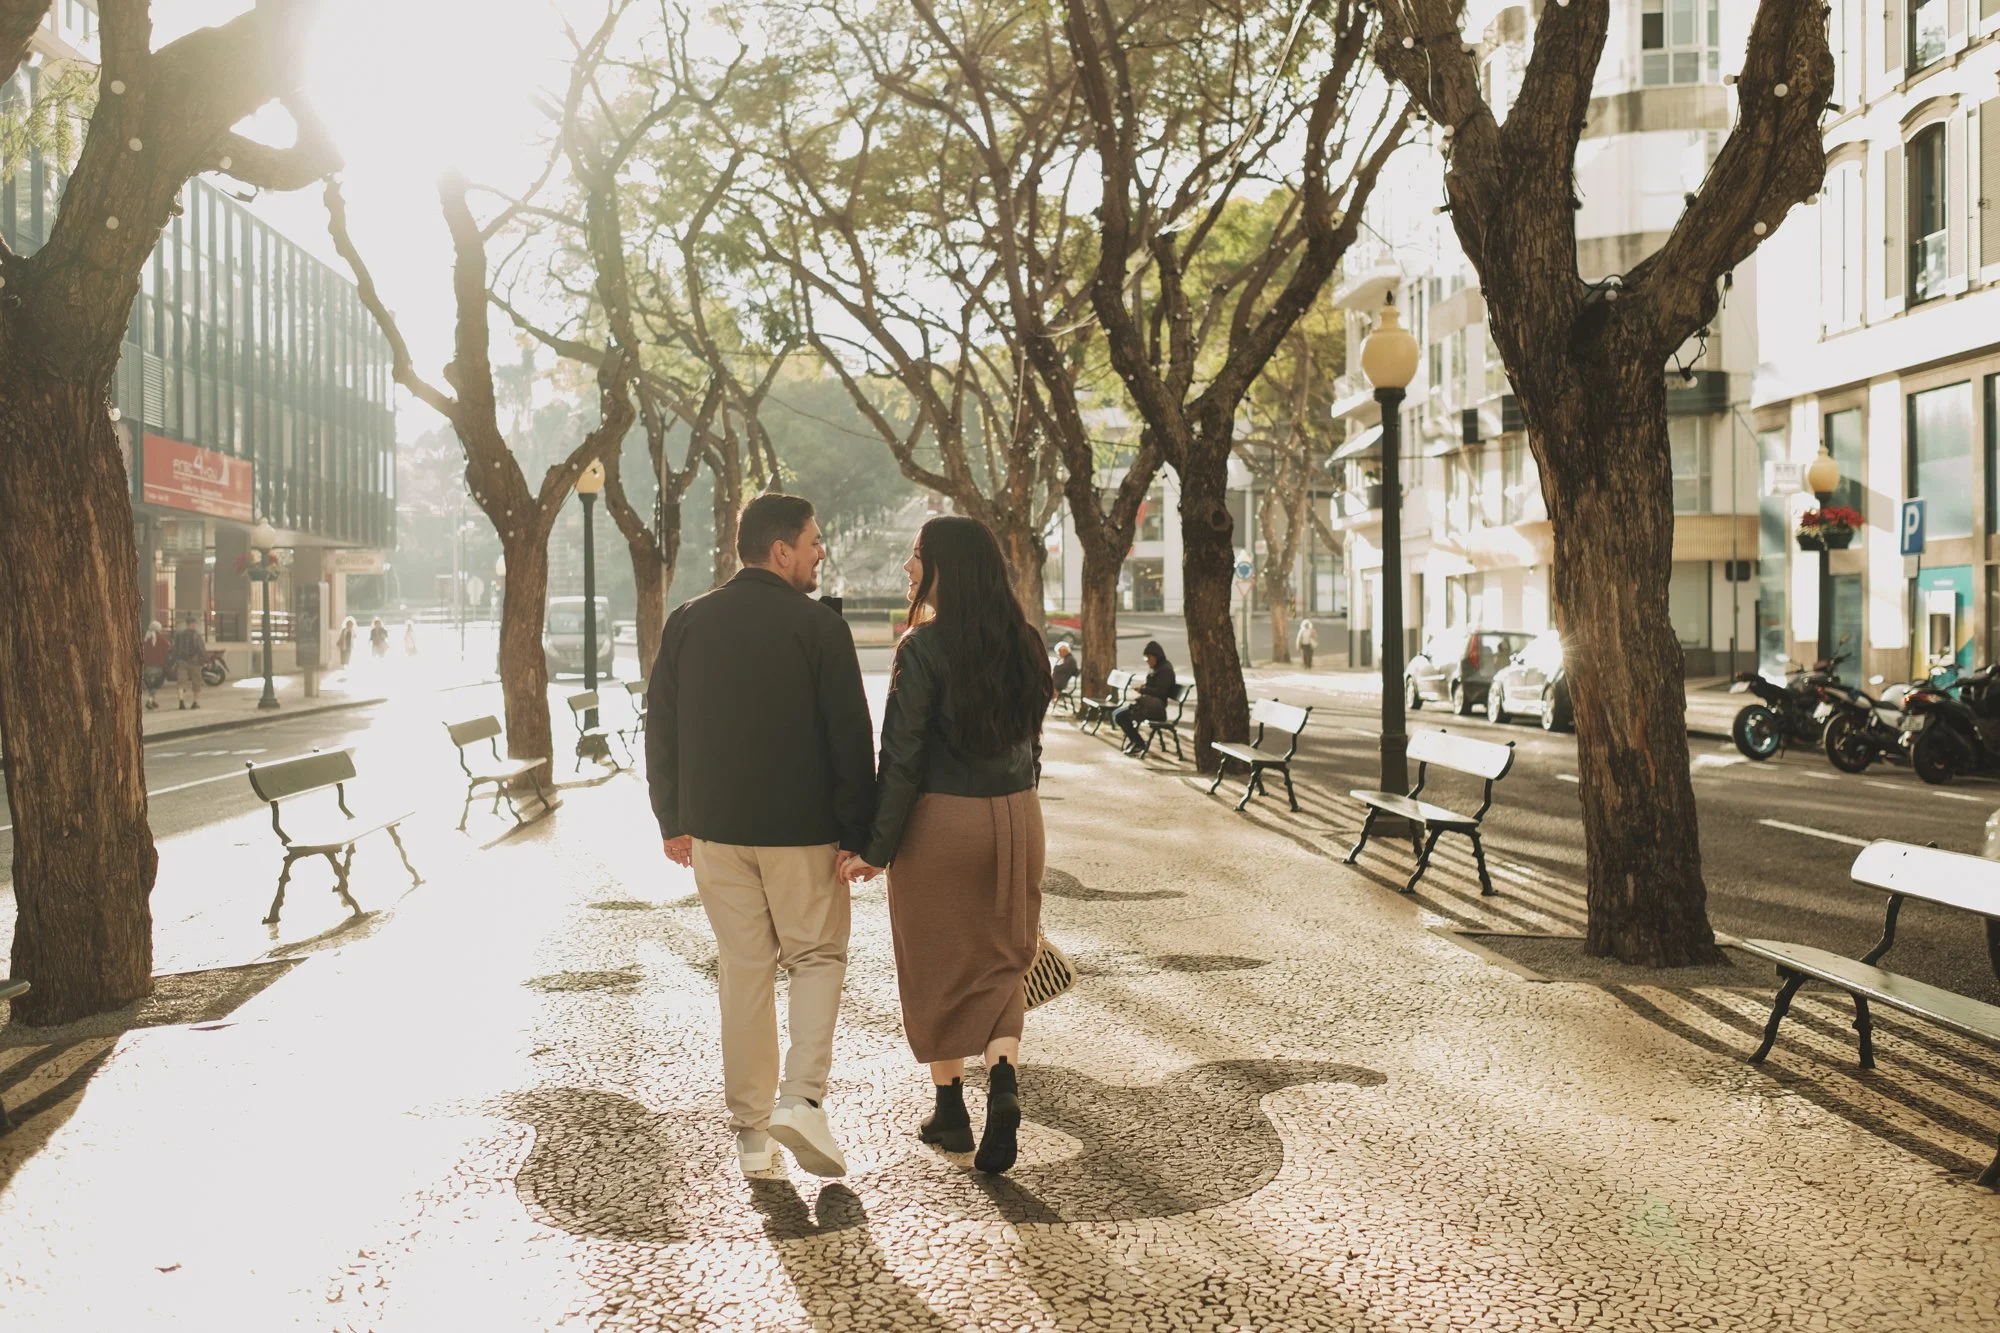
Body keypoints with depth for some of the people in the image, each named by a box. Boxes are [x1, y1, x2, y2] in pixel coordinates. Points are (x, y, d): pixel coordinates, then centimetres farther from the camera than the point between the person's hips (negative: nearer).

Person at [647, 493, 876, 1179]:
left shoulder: (686, 622, 4)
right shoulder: (818, 626, -9)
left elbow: (661, 729, 8)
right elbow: (851, 737, -11)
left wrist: (674, 821, 16)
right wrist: (857, 832, -4)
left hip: (715, 828, 4)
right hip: (802, 830, -4)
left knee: (743, 970, 11)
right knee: (817, 957, 12)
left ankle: (751, 1130, 15)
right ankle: (802, 1096, -5)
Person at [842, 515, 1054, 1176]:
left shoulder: (923, 649, -14)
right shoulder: (1024, 645, 3)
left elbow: (902, 757, -16)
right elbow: (1029, 743, 10)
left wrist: (877, 846, -10)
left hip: (940, 822, -4)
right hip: (1017, 818, 5)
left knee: (938, 969, 12)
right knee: (998, 964, 14)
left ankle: (950, 1111, 22)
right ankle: (1004, 1080, -9)